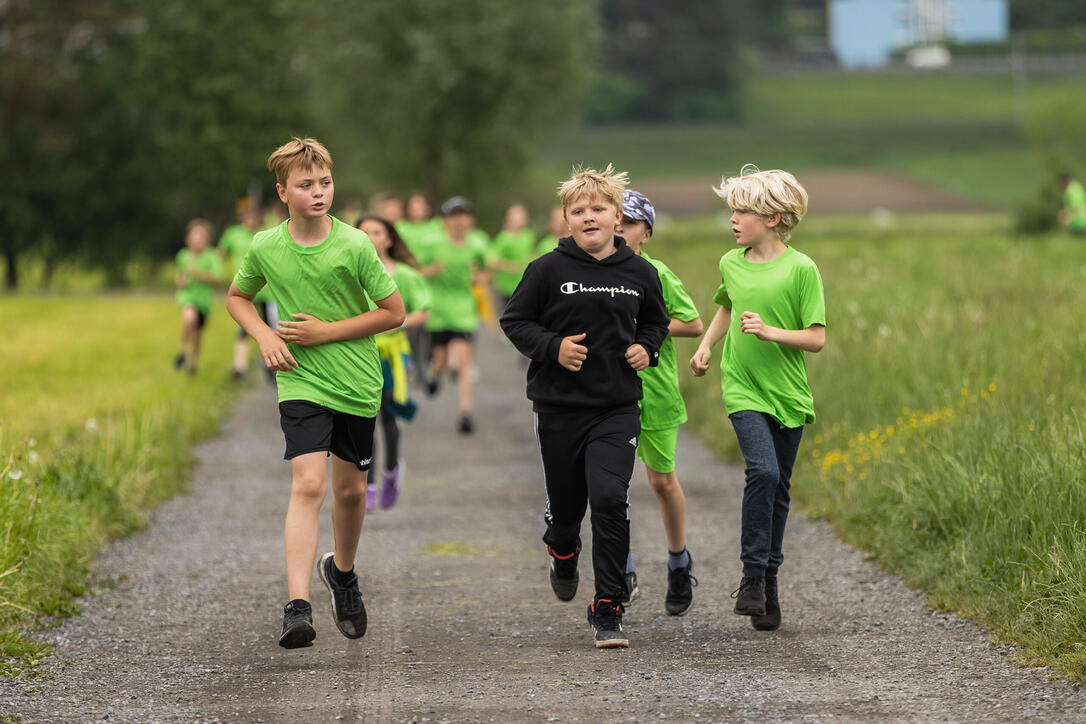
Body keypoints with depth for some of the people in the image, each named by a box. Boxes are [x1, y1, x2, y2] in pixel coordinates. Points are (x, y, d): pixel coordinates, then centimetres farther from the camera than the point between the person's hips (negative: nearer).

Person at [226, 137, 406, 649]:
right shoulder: (265, 248, -5)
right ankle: (297, 607, -26)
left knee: (350, 489, 12)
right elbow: (237, 297, 15)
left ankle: (342, 571, 43)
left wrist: (327, 332, -12)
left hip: (357, 384, 1)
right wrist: (265, 337, -4)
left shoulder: (355, 246, -11)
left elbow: (394, 312, -5)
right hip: (301, 383, -1)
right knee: (309, 483, -18)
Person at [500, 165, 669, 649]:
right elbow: (514, 320, 2)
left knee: (610, 500, -15)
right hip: (559, 406, 0)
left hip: (617, 407, 0)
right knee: (566, 505, 10)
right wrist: (553, 348, -13)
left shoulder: (640, 273, 3)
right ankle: (563, 552, 48)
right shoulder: (548, 270, -5)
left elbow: (655, 320, 21)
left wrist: (646, 348, 1)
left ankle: (608, 609, -6)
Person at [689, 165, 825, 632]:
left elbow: (816, 339, -9)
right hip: (743, 388, 1)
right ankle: (754, 574, -13)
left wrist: (769, 332, -22)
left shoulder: (800, 269, -8)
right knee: (762, 470, -21)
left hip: (787, 393, -1)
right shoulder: (731, 263, 5)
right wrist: (706, 345, 15)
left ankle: (769, 576, 23)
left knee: (778, 487, 7)